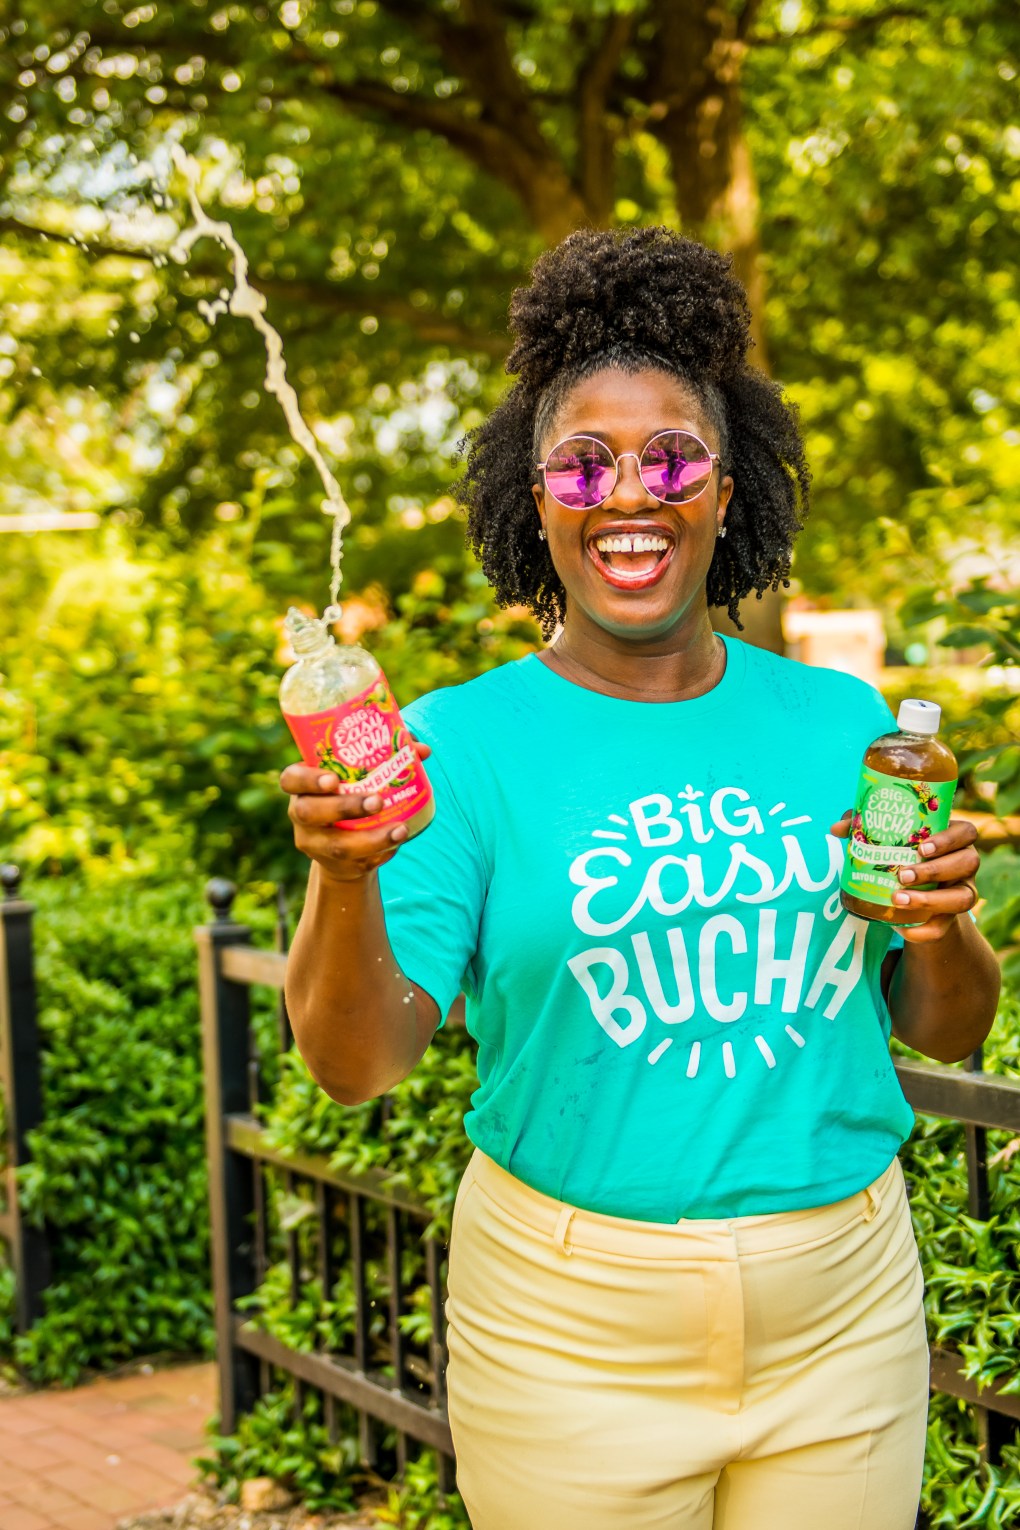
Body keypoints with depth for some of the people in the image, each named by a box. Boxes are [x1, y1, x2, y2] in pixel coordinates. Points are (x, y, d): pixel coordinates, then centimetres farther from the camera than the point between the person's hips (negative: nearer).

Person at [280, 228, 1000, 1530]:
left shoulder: (838, 722, 3)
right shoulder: (464, 741, -6)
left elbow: (948, 1033, 10)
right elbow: (355, 1063, -13)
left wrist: (940, 931, -11)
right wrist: (342, 873, -31)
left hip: (842, 1314, 3)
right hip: (573, 1327, -3)